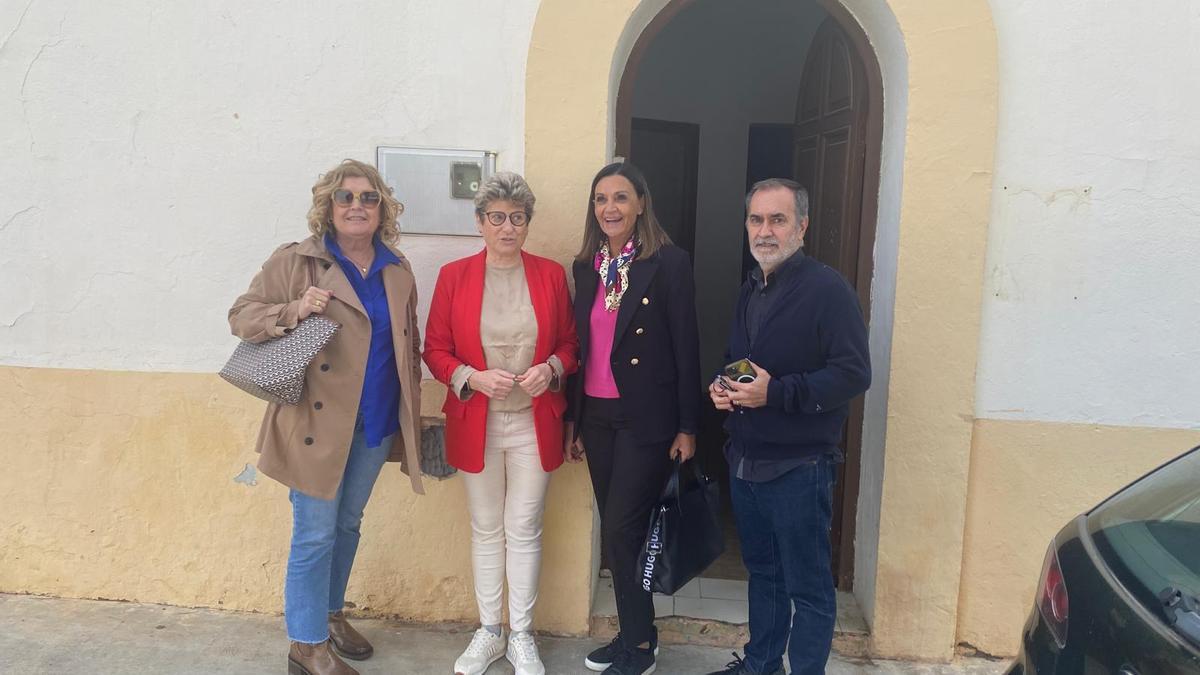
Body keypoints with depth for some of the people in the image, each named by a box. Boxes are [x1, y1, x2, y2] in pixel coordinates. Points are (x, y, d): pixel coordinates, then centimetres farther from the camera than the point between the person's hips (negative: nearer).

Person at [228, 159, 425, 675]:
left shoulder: (397, 271, 7)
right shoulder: (295, 261, -6)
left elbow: (409, 346, 14)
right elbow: (241, 317, -6)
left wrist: (413, 413, 11)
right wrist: (293, 311, -25)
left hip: (376, 422, 5)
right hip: (318, 421, -5)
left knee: (348, 523, 19)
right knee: (315, 534, 2)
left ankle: (330, 612, 39)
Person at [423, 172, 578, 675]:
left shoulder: (551, 274, 1)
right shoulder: (454, 276, -1)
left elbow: (570, 342, 7)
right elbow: (435, 350, 1)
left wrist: (551, 368, -13)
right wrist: (472, 377, -16)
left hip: (534, 424, 0)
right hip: (475, 425, 0)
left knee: (524, 531, 7)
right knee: (486, 530, 12)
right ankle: (488, 632, 29)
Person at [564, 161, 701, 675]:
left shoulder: (669, 262, -8)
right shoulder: (585, 267, 8)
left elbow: (686, 347, -9)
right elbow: (580, 347, 12)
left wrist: (687, 427, -10)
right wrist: (573, 419, 13)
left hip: (646, 417, -6)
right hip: (597, 415, 6)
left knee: (621, 529, -3)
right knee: (616, 530, 13)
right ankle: (634, 633, 29)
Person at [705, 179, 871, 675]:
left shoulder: (827, 290, -13)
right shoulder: (750, 290, 13)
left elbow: (853, 373, -19)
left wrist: (776, 392, -25)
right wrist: (722, 387, 1)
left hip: (798, 467, -8)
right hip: (745, 460, 8)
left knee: (808, 586, 6)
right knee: (762, 571, 21)